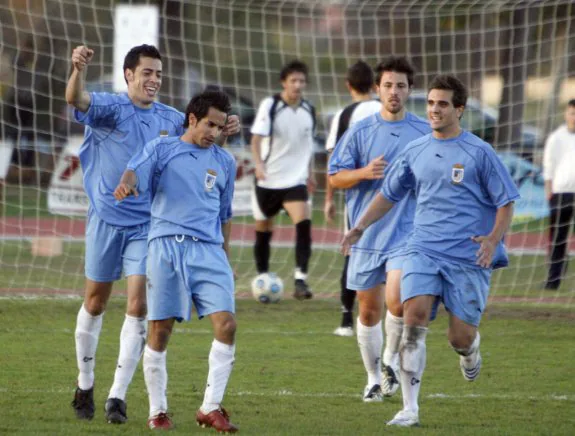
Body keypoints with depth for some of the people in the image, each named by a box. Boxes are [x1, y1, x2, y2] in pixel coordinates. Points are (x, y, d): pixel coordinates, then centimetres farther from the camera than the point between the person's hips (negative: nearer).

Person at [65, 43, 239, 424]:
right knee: (95, 302, 10)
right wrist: (79, 70, -49)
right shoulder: (110, 108, -7)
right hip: (107, 219, -2)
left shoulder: (171, 119, 6)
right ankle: (85, 385, 28)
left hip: (148, 224, 2)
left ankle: (118, 395, -7)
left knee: (138, 306, -9)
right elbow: (76, 99, -26)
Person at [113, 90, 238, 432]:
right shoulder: (162, 149, 6)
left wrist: (226, 259, 25)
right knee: (160, 330, -1)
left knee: (226, 324, -12)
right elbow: (137, 171, -13)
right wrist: (126, 184, -36)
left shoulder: (225, 162, 17)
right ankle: (158, 411, 11)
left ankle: (211, 407, -4)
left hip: (209, 250, 3)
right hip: (167, 246, -3)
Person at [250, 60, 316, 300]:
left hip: (295, 180, 2)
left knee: (303, 223, -20)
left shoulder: (308, 111, 5)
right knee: (263, 230, 10)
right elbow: (257, 138, -17)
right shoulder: (270, 105, -9)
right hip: (268, 180, -2)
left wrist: (309, 172, 24)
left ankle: (300, 280, -23)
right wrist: (258, 164, -33)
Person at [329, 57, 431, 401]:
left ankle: (391, 360, 4)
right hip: (367, 234, 2)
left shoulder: (426, 134, 3)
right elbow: (335, 178, 2)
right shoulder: (360, 132, 2)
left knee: (397, 301, -21)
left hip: (407, 234, -2)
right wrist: (364, 173, -16)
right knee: (369, 309, 8)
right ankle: (374, 378, 25)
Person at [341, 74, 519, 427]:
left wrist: (493, 239, -16)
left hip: (468, 257, -3)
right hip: (424, 250, 3)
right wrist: (360, 228, 13)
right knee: (415, 317, -19)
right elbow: (389, 194, 23)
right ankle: (410, 408, -18)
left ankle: (471, 352, 38)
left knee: (460, 337, -4)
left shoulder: (479, 153, -2)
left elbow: (506, 202, 0)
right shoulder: (416, 152, 10)